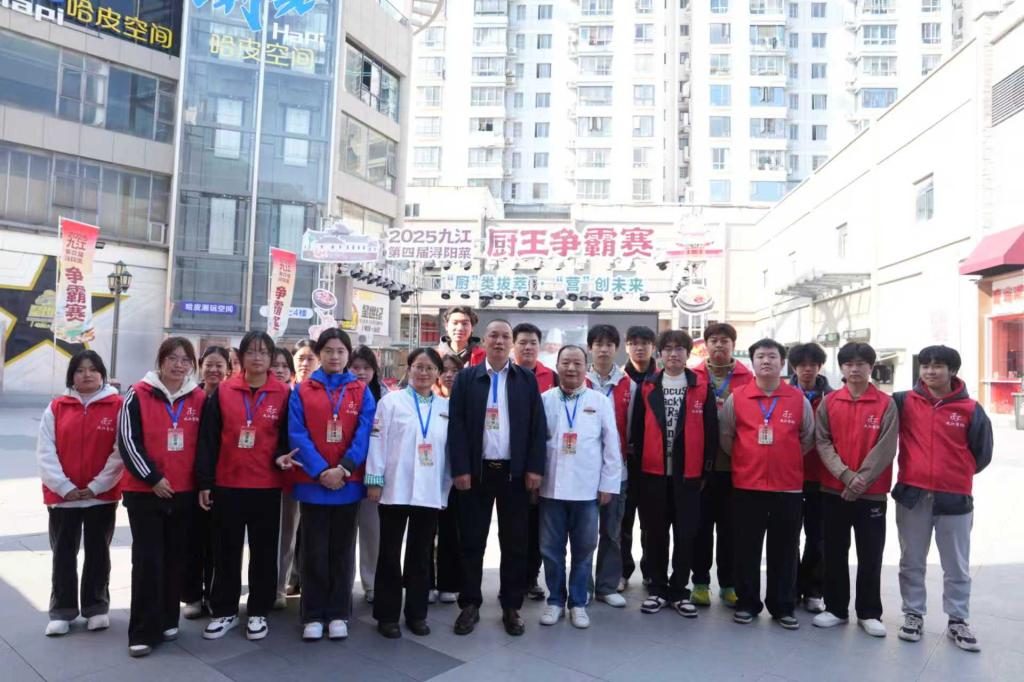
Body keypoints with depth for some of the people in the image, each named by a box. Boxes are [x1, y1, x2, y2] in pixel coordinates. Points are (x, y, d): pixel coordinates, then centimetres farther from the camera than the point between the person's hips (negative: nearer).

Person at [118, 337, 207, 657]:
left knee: (175, 558, 10)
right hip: (144, 491, -3)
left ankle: (167, 621, 24)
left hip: (185, 492, 3)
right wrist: (152, 478, -12)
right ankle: (143, 632, 6)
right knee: (148, 559, -3)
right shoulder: (139, 395, -3)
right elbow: (127, 441, -8)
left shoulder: (199, 398, 5)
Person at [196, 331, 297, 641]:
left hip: (267, 486, -1)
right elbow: (208, 439, 1)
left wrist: (281, 456, -15)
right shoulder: (223, 391, 2)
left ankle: (258, 612, 21)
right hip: (226, 485, 1)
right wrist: (204, 481, -2)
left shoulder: (284, 394, 0)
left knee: (263, 551, 7)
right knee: (226, 551, 10)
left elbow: (288, 435, 6)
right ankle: (224, 611, 24)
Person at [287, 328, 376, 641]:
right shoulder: (302, 391, 2)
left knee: (342, 549, 10)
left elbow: (364, 434, -4)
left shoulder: (362, 392, 3)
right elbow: (297, 434, -6)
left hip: (348, 482, 1)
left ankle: (338, 614, 21)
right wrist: (321, 471, -16)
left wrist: (344, 469, -17)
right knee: (314, 550, 5)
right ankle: (312, 615, 18)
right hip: (312, 482, -1)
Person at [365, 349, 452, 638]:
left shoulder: (447, 407, 7)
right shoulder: (391, 401, -1)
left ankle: (416, 613, 24)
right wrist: (374, 480, -8)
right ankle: (387, 614, 20)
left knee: (421, 554, 12)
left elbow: (451, 448, 9)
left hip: (431, 492, 3)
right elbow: (377, 441, -4)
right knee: (390, 553, 8)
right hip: (395, 489, -2)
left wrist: (449, 484, 7)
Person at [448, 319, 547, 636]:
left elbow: (537, 426, 2)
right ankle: (470, 605, 21)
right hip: (476, 471, 0)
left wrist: (535, 468, -5)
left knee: (515, 544, 8)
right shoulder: (466, 378, 3)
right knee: (472, 542, 8)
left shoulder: (527, 379, 4)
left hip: (515, 472, 1)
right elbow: (456, 426, -2)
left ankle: (511, 607, 21)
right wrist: (460, 469, -8)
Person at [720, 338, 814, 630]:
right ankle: (746, 603, 21)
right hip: (746, 486, 0)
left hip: (788, 487, 1)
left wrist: (786, 461, 8)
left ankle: (783, 607, 23)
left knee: (784, 550, 9)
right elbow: (726, 438, 7)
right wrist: (746, 460, 8)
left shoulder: (799, 399, 2)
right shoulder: (736, 398, 1)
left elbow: (807, 439, 10)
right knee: (747, 548, 8)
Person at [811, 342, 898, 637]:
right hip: (833, 491, 1)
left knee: (870, 556, 7)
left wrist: (862, 479, -16)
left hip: (872, 493, -1)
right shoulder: (829, 402, 3)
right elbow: (822, 443, -3)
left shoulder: (886, 404, -1)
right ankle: (836, 608, 22)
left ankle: (869, 613, 21)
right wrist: (846, 475, -16)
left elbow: (886, 448, -8)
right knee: (835, 553, 9)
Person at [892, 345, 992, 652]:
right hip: (912, 496, 0)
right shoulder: (904, 402, -3)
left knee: (957, 567, 12)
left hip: (955, 498, 0)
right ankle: (913, 615, 24)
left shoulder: (970, 409, -2)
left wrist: (956, 475, 13)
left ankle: (957, 621, 27)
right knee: (911, 563, 11)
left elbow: (981, 454, 7)